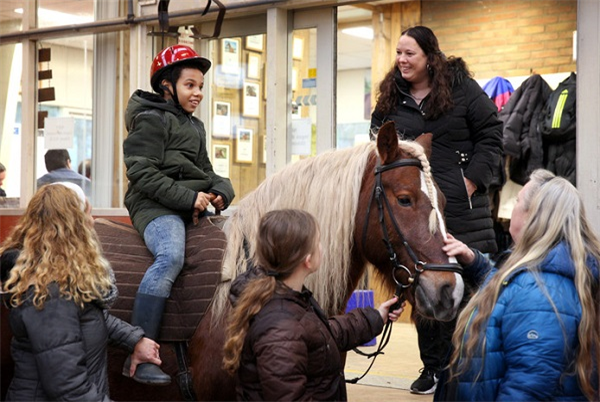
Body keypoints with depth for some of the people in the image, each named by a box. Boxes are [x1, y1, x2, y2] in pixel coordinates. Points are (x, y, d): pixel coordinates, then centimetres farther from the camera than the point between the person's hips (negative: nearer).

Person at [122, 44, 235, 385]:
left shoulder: (195, 127, 24)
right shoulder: (151, 120, -3)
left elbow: (205, 171, 26)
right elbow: (143, 174, -13)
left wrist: (222, 189, 2)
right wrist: (188, 197, -19)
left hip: (194, 207, 9)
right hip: (156, 206, -9)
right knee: (171, 257, -35)